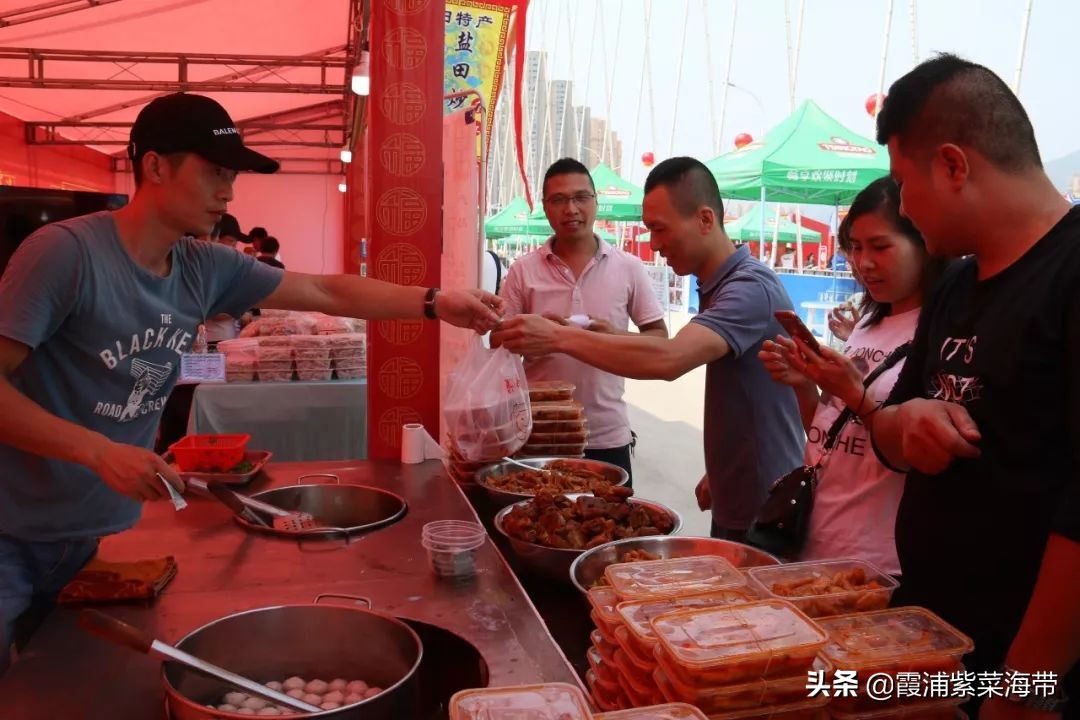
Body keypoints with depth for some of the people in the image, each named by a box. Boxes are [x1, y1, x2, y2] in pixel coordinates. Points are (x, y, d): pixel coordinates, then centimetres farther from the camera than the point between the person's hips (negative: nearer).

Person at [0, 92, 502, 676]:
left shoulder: (207, 269, -3)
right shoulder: (66, 252, -22)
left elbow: (327, 293, 1)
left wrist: (436, 303, -5)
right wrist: (102, 452, -29)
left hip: (96, 535, 6)